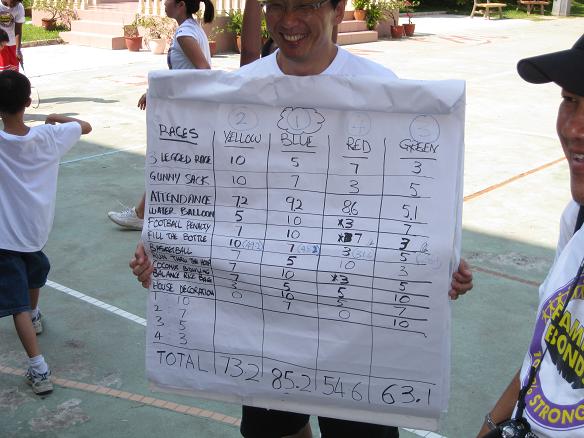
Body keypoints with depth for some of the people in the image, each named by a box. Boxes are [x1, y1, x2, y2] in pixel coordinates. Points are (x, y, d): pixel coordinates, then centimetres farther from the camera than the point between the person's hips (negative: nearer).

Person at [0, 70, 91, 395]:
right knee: (34, 269, 34)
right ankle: (35, 316, 56)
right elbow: (86, 126, 7)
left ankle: (39, 368, -7)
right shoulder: (49, 136, -11)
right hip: (37, 229, 4)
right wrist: (58, 118, 22)